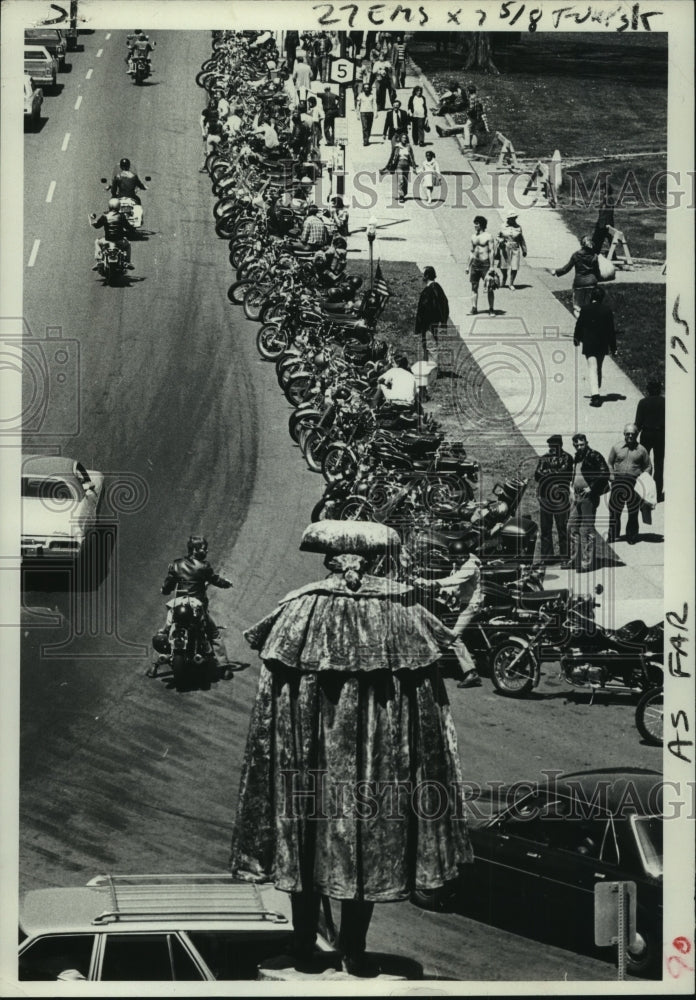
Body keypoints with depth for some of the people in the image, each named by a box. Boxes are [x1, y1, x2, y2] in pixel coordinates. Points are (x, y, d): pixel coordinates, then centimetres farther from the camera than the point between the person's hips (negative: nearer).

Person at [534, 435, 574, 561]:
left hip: (561, 496, -4)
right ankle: (546, 555, 10)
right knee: (545, 528, 4)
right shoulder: (543, 458, 16)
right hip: (545, 495, 4)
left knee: (562, 527, -4)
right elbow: (537, 475, 5)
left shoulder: (567, 458, 3)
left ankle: (564, 555, -1)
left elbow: (568, 477, -7)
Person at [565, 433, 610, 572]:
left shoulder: (594, 456, -9)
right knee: (572, 528, 10)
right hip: (576, 496, 9)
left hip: (588, 496, -9)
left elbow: (604, 473, -15)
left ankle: (587, 562, -3)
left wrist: (591, 488, -17)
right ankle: (574, 560, 19)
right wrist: (573, 488, 15)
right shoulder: (576, 458, 16)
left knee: (586, 530, -7)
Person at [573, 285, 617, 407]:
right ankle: (596, 392, 31)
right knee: (598, 368, 19)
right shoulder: (607, 310, -5)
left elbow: (579, 325, 1)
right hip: (603, 345, 3)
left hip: (589, 344, -3)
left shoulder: (585, 309, -10)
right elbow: (611, 330, -2)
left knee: (592, 369, -6)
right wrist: (613, 348, 4)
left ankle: (595, 394, -22)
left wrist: (576, 338, 21)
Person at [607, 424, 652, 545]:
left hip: (635, 484, -1)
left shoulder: (641, 450, 5)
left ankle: (631, 537, 15)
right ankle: (612, 536, 13)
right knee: (614, 510, 3)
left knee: (633, 513, 5)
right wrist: (611, 475, -1)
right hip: (618, 483, 1)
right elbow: (610, 463, 14)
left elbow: (648, 467, 11)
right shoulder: (616, 447, 7)